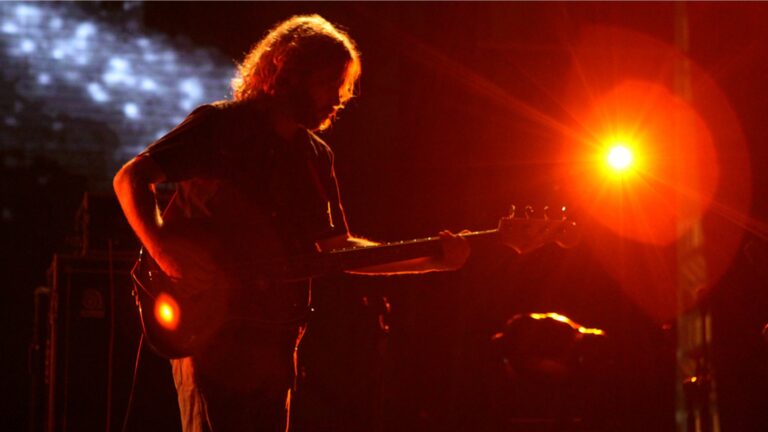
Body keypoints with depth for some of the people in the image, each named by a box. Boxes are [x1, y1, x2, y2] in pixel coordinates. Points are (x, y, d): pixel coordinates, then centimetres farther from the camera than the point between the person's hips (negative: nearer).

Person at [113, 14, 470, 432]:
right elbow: (130, 177, -6)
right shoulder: (220, 125, -4)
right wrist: (161, 248, -23)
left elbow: (336, 247, 15)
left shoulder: (316, 156, 16)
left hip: (275, 342, 7)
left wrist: (429, 259, 5)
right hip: (210, 330, -7)